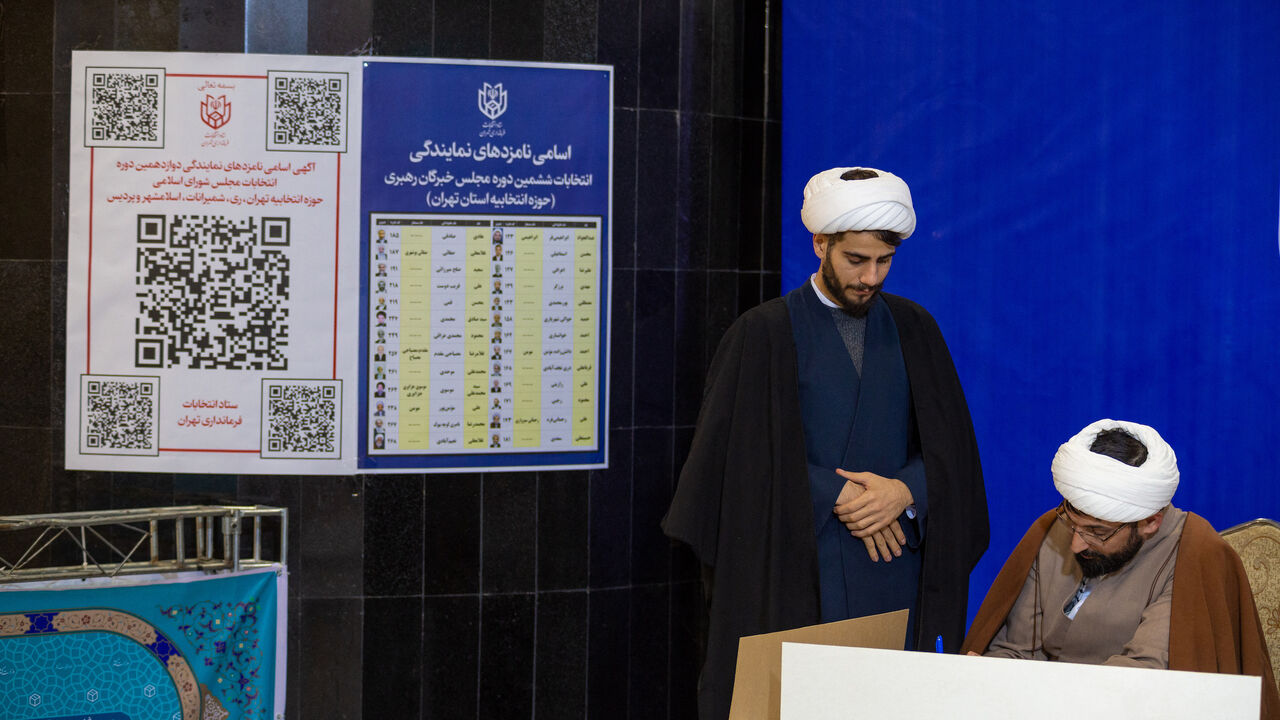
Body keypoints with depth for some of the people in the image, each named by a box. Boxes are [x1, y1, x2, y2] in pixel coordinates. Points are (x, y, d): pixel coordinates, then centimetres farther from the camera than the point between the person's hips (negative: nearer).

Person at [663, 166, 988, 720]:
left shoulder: (914, 329, 12)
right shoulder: (763, 334, 2)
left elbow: (950, 444, 8)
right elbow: (748, 451, -5)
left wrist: (905, 490, -12)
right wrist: (837, 496, -12)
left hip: (890, 571, 3)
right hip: (790, 572, -3)